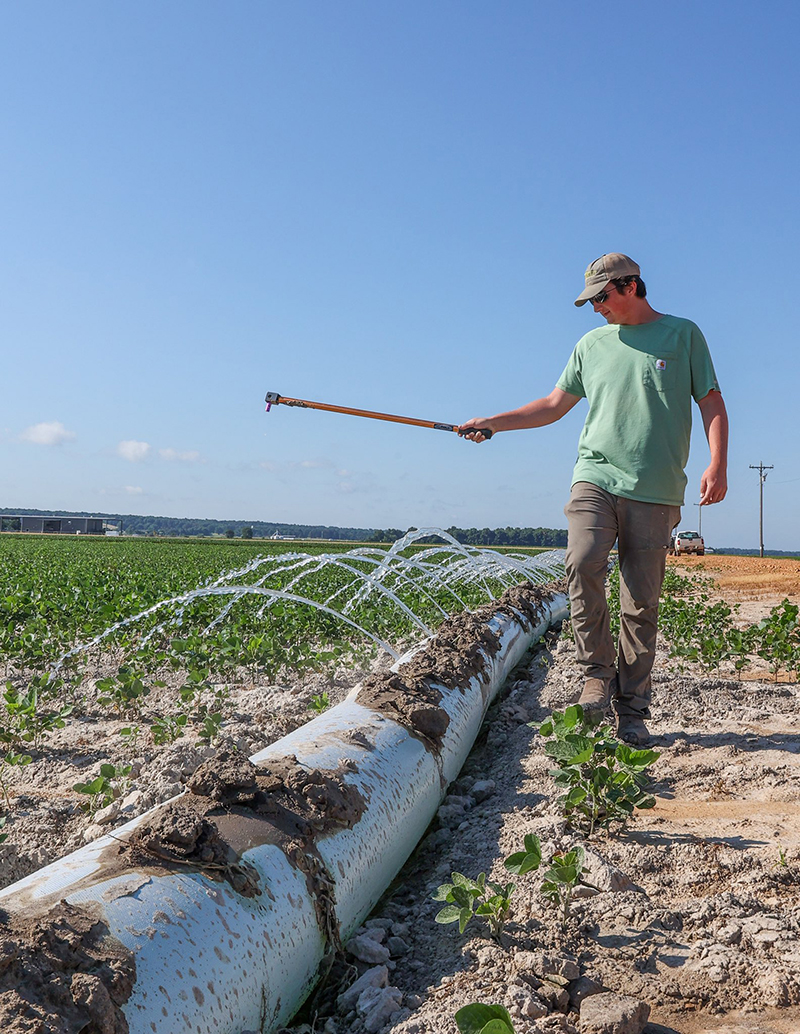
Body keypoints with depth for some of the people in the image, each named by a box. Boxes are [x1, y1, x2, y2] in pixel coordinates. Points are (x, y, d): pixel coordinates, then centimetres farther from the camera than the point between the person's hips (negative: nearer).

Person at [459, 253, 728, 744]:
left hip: (656, 490, -2)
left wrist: (718, 464, -7)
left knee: (642, 602, -3)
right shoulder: (591, 344, 18)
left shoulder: (683, 334, 10)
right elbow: (554, 405, 22)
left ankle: (633, 709, 7)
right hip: (596, 477, 2)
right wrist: (492, 422, 15)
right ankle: (598, 672, -5)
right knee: (583, 566, -22)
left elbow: (712, 403, 8)